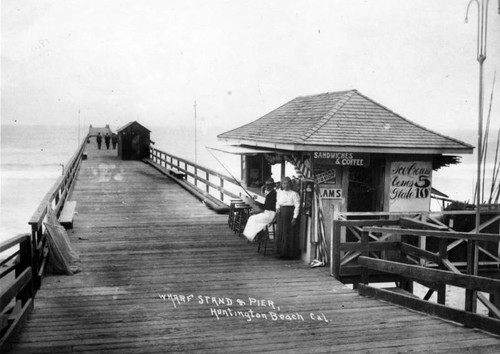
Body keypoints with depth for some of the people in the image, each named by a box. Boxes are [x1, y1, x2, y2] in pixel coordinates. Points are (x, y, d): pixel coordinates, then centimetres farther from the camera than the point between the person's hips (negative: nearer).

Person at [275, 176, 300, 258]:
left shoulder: (294, 194, -7)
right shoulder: (279, 193, 10)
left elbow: (297, 206, -9)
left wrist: (295, 218, -14)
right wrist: (277, 208, 2)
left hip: (290, 215, -5)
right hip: (281, 215, 5)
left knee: (290, 234, -1)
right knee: (280, 233, 5)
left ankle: (291, 253, 8)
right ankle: (282, 252, 15)